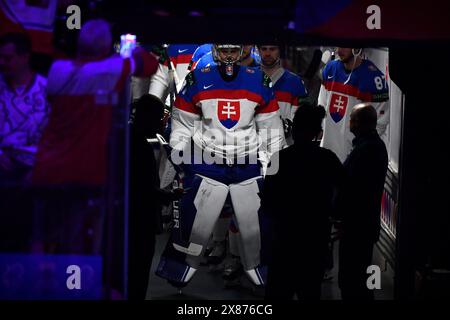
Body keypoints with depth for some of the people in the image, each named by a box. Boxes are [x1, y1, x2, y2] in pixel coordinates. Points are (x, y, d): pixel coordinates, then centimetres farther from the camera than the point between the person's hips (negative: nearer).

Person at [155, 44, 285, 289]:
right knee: (194, 221, -2)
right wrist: (176, 158, 3)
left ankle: (259, 268, 20)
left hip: (247, 166, 1)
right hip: (207, 164, -1)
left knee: (258, 222, 4)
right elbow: (182, 124, 5)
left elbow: (270, 126, 7)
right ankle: (181, 269, 12)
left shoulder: (258, 82, 0)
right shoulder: (197, 81, -3)